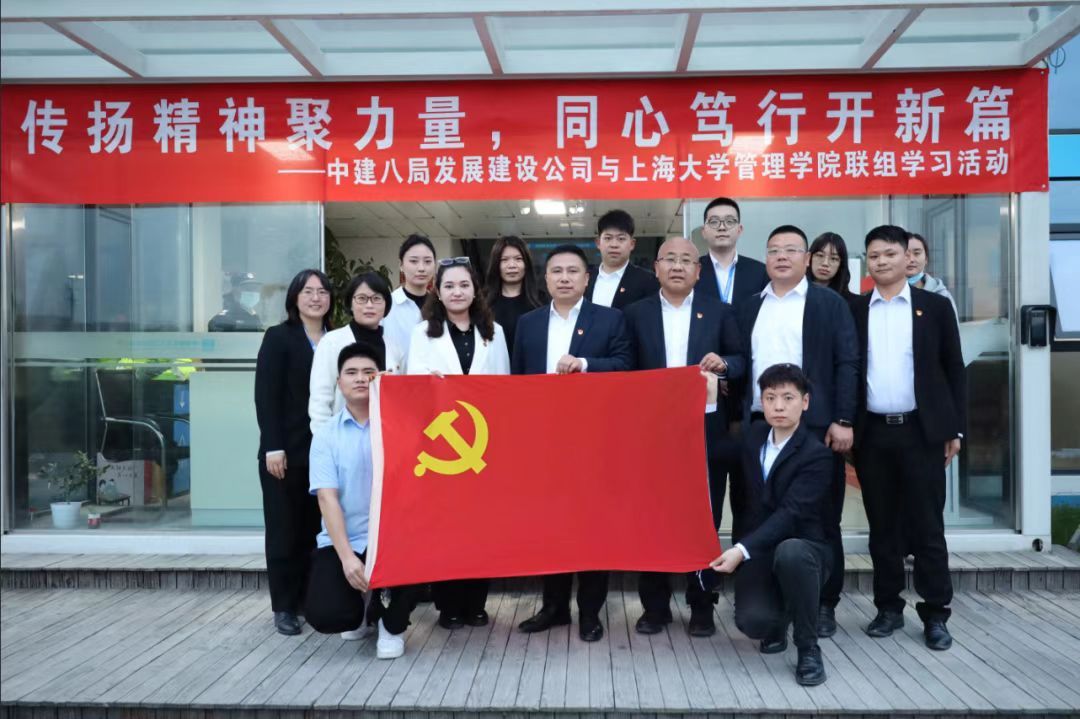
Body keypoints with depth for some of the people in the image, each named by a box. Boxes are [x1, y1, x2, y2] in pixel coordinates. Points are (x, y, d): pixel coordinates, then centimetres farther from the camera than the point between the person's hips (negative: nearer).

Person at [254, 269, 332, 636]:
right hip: (287, 451, -3)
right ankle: (284, 606, 15)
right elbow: (266, 395, -6)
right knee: (286, 530, 5)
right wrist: (273, 447, -14)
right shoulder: (278, 337, 0)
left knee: (319, 529, 4)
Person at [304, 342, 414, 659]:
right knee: (325, 615, -19)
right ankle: (359, 605, 24)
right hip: (341, 541, 1)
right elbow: (327, 499, -6)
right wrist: (346, 557, -17)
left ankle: (392, 626, 2)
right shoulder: (326, 434, 2)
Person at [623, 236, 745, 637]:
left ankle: (702, 607, 18)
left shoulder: (719, 312, 6)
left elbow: (741, 361, 6)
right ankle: (654, 606, 18)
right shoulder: (636, 314, 6)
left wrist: (723, 363, -15)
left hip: (706, 431, 0)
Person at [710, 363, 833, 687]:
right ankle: (778, 622, 17)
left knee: (789, 552, -40)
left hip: (801, 549, -3)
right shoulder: (753, 435, 6)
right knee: (753, 622, -25)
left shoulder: (817, 455, -13)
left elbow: (789, 514, -22)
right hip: (757, 554, 4)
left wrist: (742, 550, -33)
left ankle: (808, 649, -18)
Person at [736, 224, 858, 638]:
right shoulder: (751, 308, 15)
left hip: (815, 426, -3)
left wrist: (843, 420, -11)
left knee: (821, 518, 3)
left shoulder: (830, 304, 4)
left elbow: (847, 364, -3)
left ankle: (824, 604, 14)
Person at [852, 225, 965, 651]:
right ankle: (889, 608, 19)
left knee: (927, 527, 2)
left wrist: (955, 428, 0)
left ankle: (935, 614, 11)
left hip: (921, 431, -1)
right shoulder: (854, 311, 7)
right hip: (872, 433, 2)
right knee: (882, 527, 9)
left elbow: (954, 370, 4)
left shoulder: (935, 307, 4)